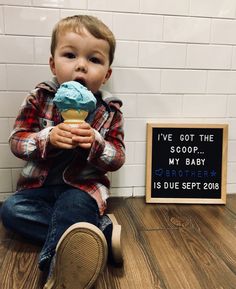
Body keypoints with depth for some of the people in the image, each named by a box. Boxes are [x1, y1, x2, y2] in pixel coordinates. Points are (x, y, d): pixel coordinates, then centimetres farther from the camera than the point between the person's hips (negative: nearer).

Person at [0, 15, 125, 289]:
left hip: (85, 186, -3)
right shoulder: (39, 98, -3)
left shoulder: (109, 110, -4)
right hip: (40, 184, 4)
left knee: (73, 205, -34)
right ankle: (103, 229, -25)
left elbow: (117, 159, -4)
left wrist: (94, 142, -26)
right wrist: (48, 138, -26)